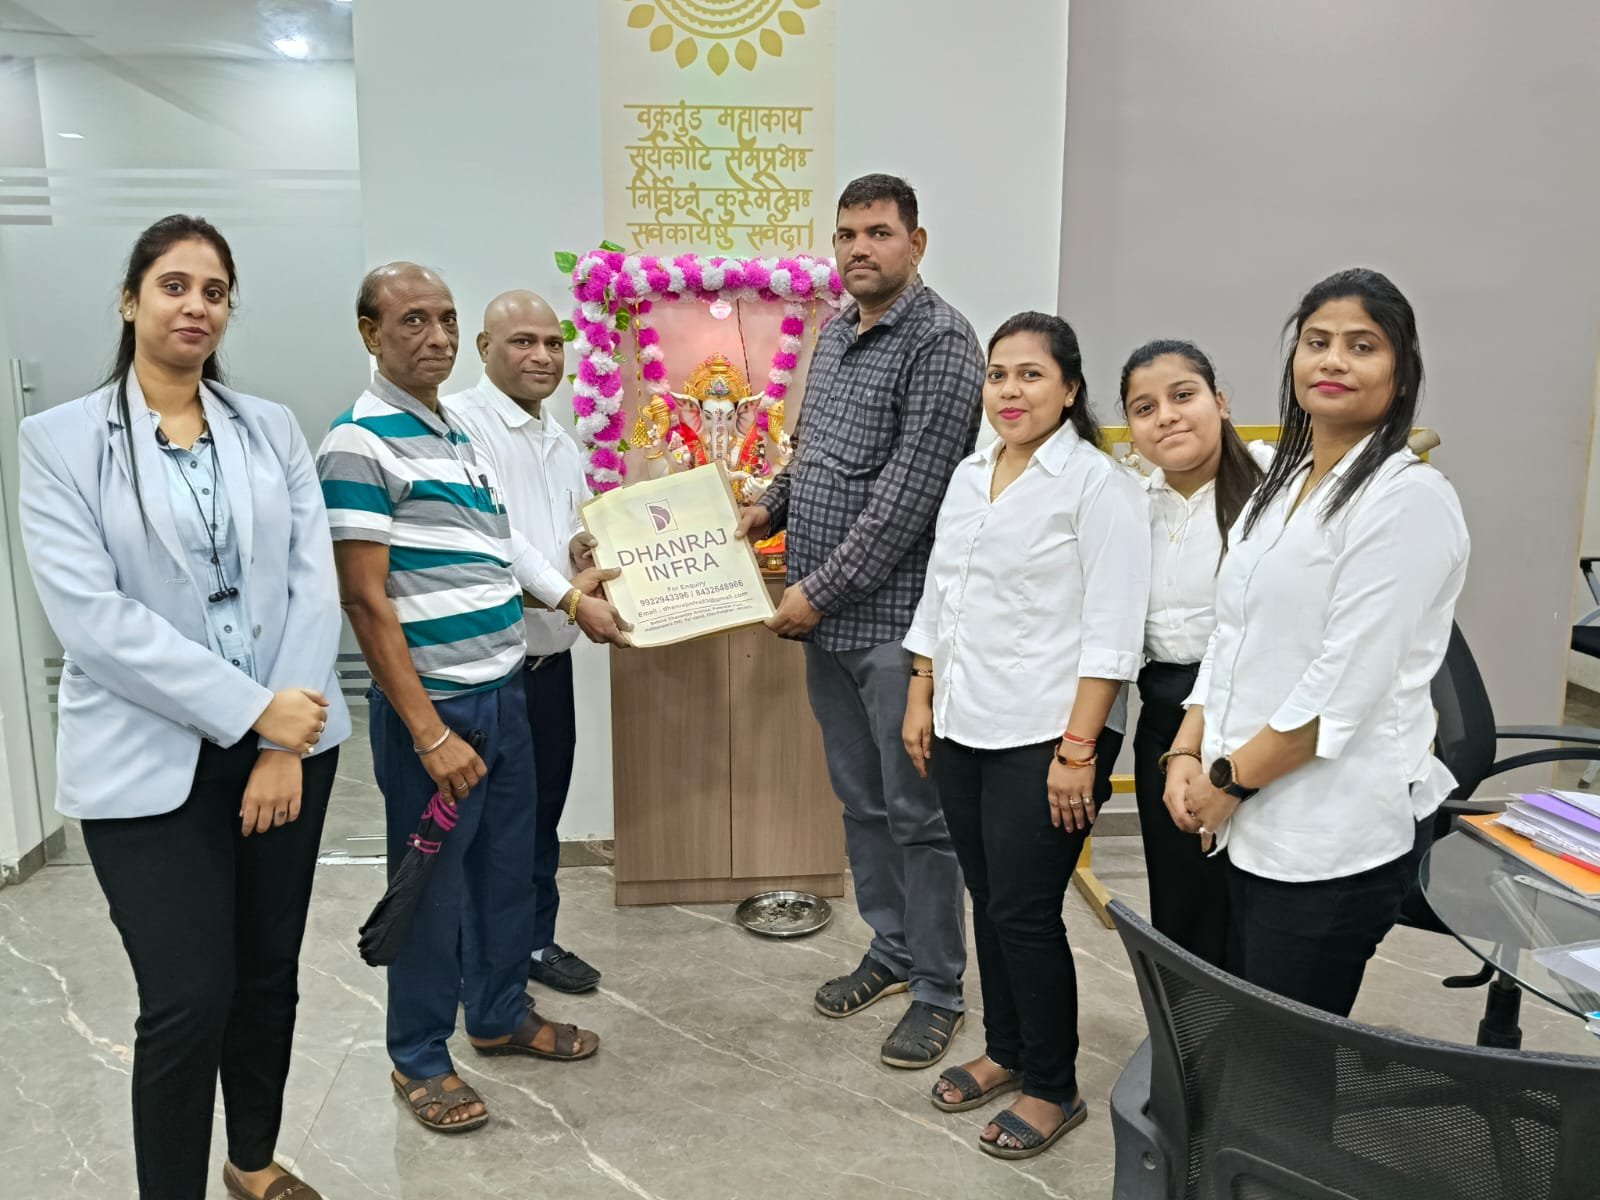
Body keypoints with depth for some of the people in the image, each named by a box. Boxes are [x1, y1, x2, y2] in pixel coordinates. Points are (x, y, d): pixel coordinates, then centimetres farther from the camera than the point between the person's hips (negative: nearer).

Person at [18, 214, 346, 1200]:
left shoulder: (272, 428, 7)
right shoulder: (60, 440, -2)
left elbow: (314, 582, 0)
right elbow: (92, 617, -12)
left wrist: (285, 743, -9)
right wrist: (249, 710, -17)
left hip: (289, 741, 3)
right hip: (150, 763, -3)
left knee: (270, 975, 15)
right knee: (188, 1003, -2)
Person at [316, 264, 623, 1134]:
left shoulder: (457, 435, 11)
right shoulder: (359, 443, -15)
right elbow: (366, 600, -19)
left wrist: (572, 597, 22)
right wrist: (429, 733, -21)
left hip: (503, 694, 8)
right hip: (432, 705, -8)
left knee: (508, 867, 20)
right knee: (433, 886, 7)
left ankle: (501, 1014, 40)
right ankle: (418, 1058, 28)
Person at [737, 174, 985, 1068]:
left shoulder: (940, 341, -13)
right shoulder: (835, 334, 14)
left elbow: (907, 496, -19)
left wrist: (819, 590, -17)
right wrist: (769, 508, 8)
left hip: (895, 618, -8)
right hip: (827, 619, 8)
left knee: (918, 810, 3)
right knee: (861, 800, 17)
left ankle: (940, 991, 19)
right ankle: (891, 952, 34)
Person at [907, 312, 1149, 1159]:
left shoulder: (1098, 485, -10)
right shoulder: (969, 477, 12)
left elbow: (1110, 633, -14)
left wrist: (1079, 749, -18)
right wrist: (920, 702, 13)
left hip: (1042, 739, -6)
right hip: (963, 731, 7)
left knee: (1024, 912, 0)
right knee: (987, 900, 16)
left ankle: (1053, 1089, 20)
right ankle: (1005, 1051, 35)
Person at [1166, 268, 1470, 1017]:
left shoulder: (1410, 497, -12)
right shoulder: (1279, 484, 12)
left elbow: (1348, 682, -18)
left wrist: (1230, 779, -11)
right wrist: (1188, 754, 2)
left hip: (1337, 841, -7)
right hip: (1252, 824, 7)